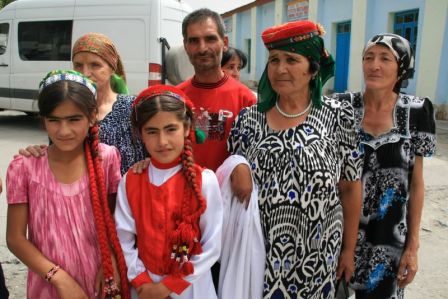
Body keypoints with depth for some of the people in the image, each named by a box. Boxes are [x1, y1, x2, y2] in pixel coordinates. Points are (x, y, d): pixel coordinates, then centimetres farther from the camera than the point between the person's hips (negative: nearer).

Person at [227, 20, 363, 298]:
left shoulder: (339, 116, -7)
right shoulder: (249, 119, -3)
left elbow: (350, 189, -2)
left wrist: (349, 249, 2)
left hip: (316, 255, -1)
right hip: (257, 251, 1)